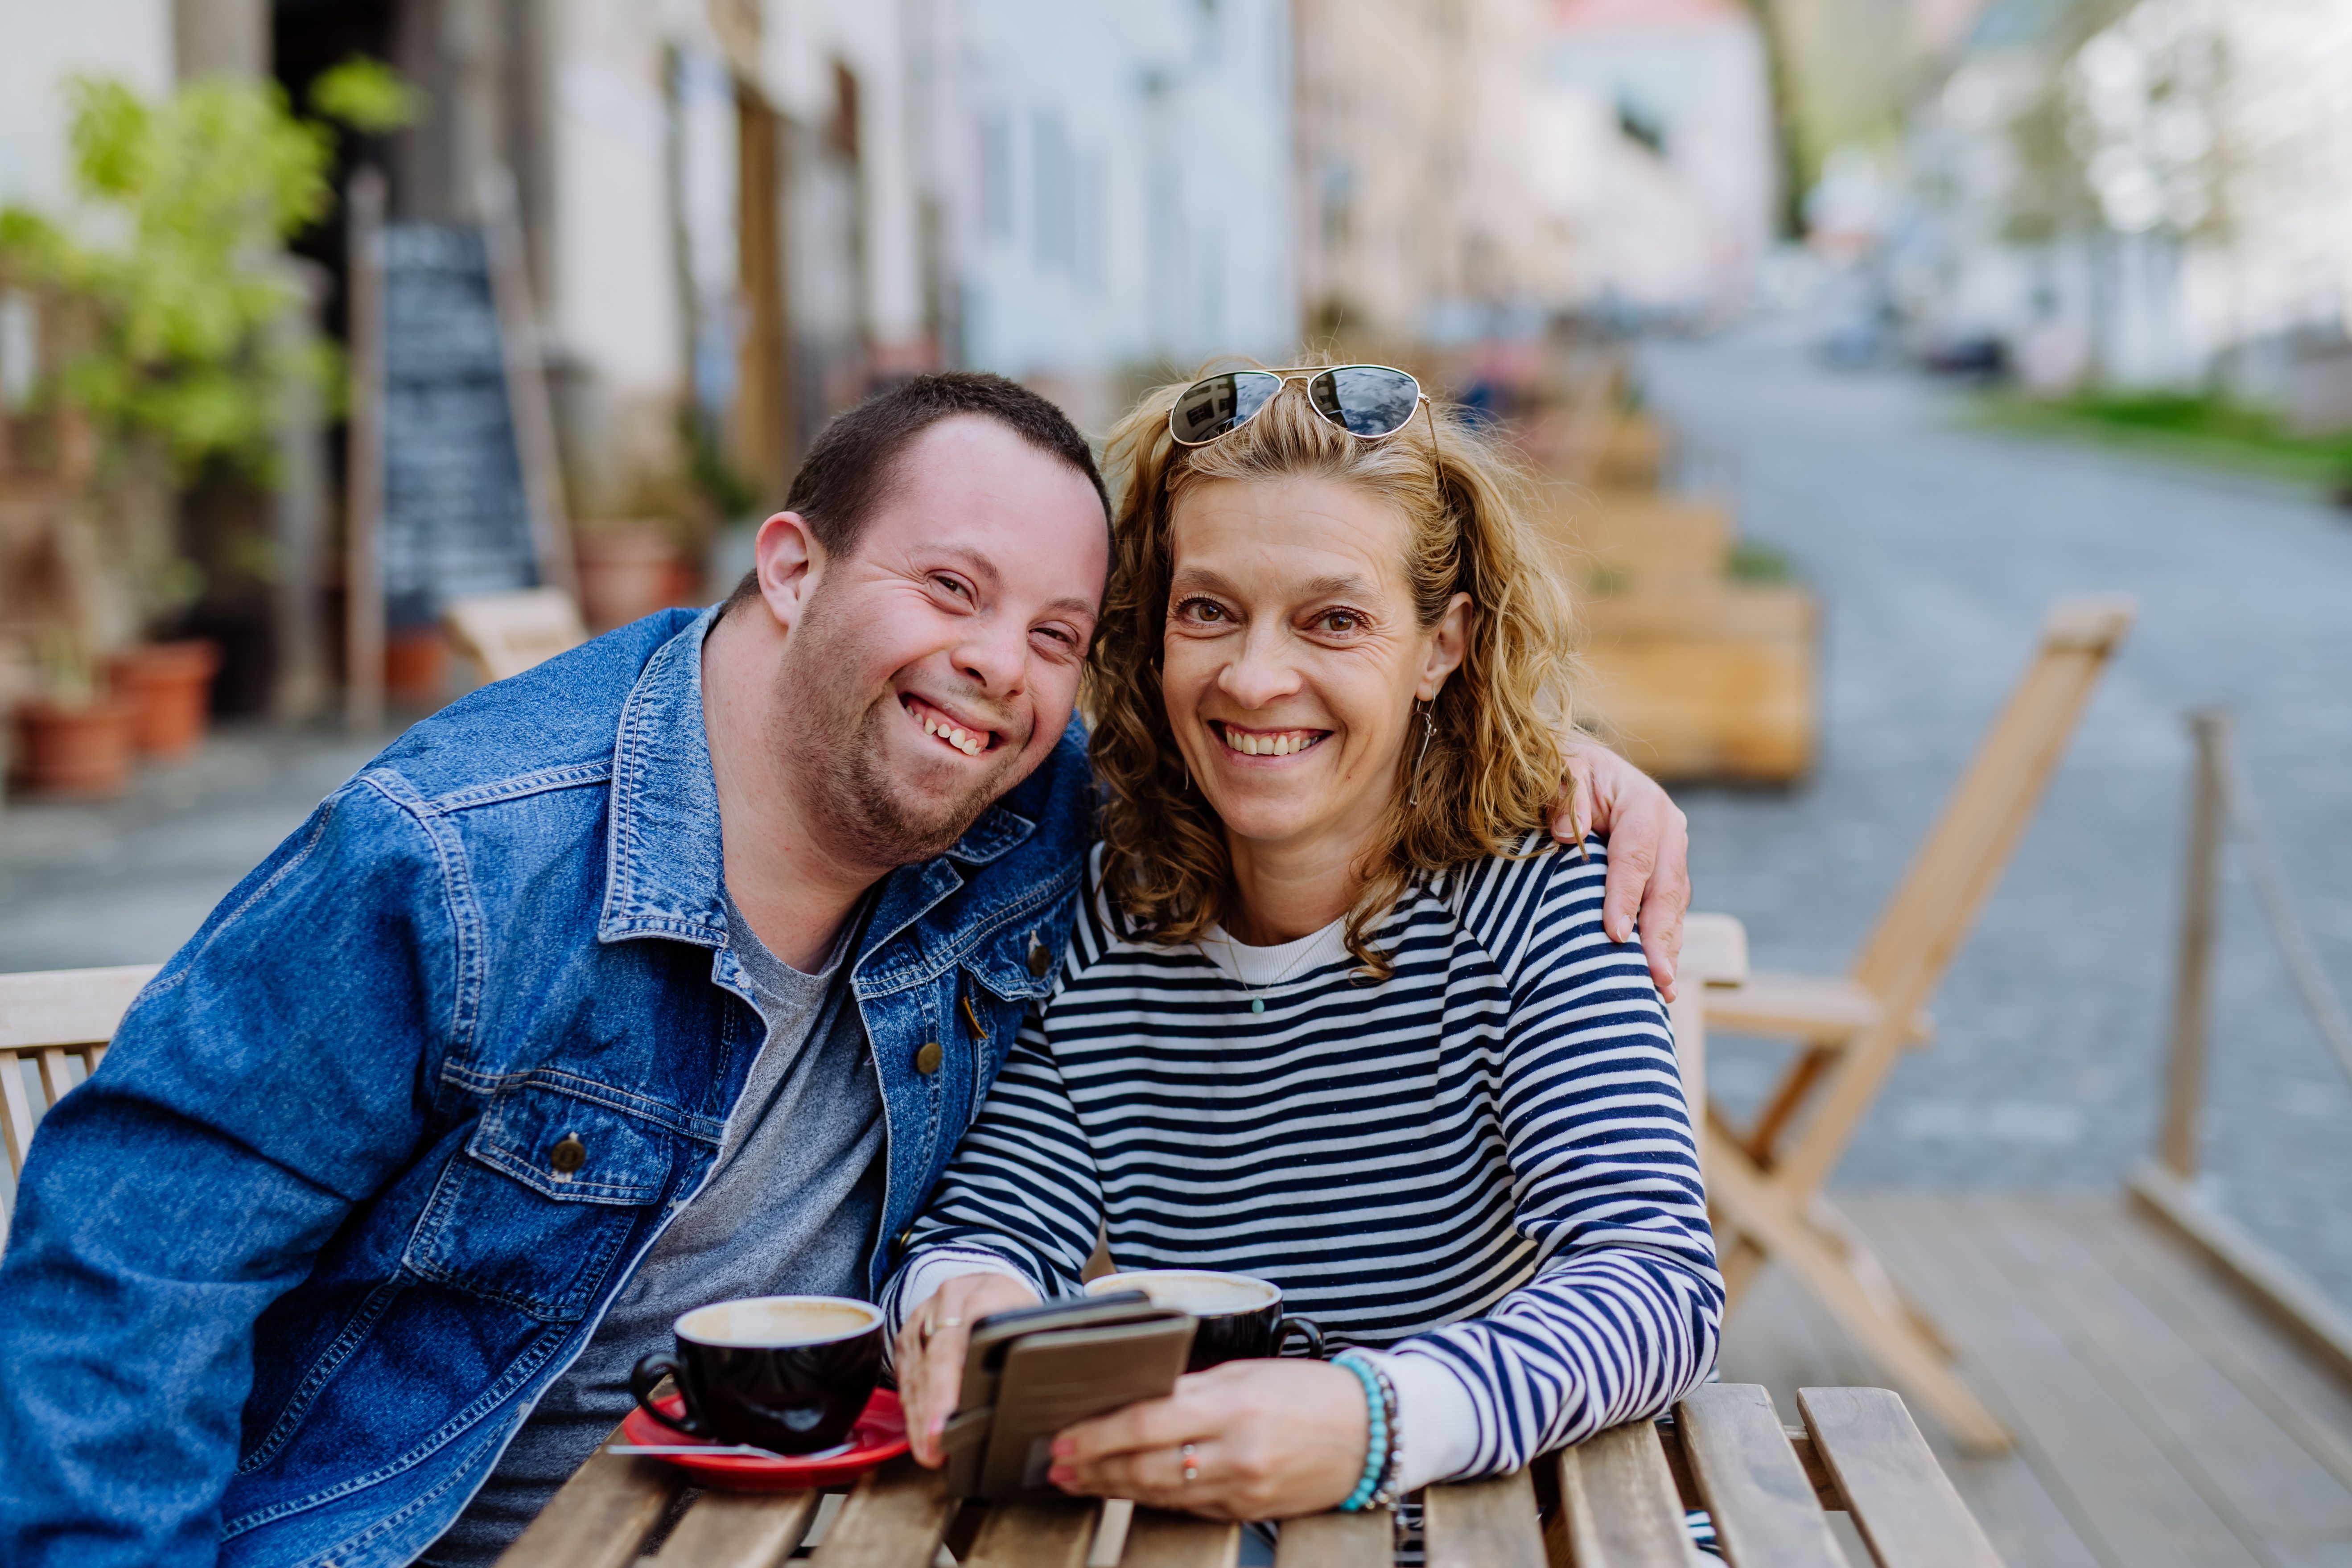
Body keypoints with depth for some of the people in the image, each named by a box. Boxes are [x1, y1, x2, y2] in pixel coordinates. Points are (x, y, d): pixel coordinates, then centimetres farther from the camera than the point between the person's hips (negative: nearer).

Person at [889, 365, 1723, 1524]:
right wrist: (962, 1301, -27)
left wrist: (1374, 1423, -39)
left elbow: (1659, 1282, -21)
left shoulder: (1532, 903, -10)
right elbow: (989, 1222, -2)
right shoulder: (1095, 925, 1)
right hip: (1173, 1518, 4)